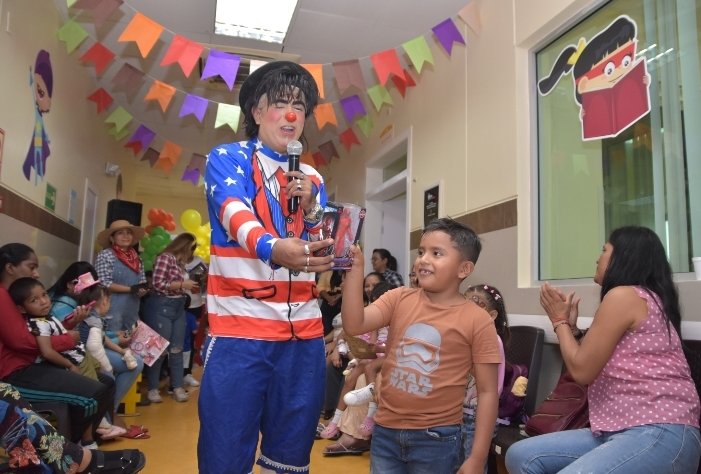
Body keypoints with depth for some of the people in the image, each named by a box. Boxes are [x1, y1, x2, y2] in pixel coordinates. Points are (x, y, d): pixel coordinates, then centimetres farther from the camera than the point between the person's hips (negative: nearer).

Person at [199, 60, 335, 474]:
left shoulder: (312, 178, 16)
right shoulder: (227, 158, 3)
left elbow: (323, 256, 13)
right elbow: (236, 216, -18)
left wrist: (310, 210, -5)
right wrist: (274, 248, -39)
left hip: (304, 332, 5)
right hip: (240, 327, -4)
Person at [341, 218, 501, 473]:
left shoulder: (477, 321, -10)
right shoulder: (398, 299, -1)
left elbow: (487, 392, -8)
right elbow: (353, 325, -13)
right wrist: (355, 270, -21)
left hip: (436, 437, -2)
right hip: (386, 430, 3)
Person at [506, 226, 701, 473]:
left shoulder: (623, 295, -9)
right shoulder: (642, 297, 22)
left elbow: (582, 370, -8)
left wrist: (559, 321, 5)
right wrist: (571, 325, 18)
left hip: (659, 434, -10)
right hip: (625, 430, 10)